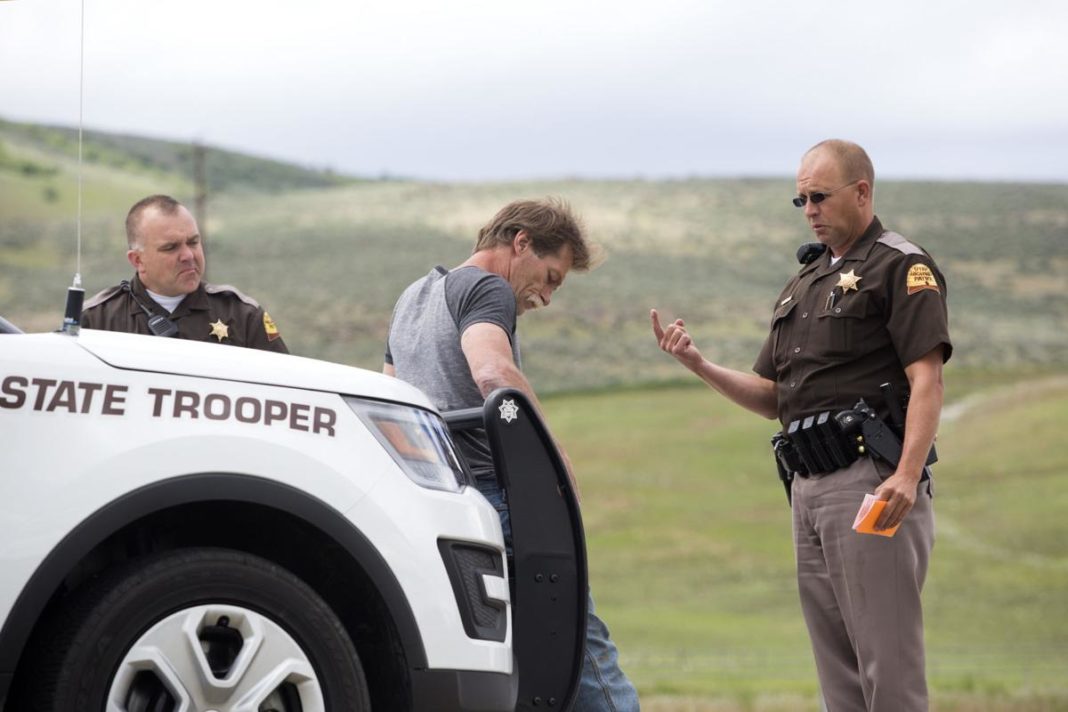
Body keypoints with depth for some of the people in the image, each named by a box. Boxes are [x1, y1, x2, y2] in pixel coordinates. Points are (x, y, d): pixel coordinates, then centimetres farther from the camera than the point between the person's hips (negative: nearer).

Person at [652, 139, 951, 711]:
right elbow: (771, 398, 23)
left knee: (888, 660, -10)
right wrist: (698, 365, 7)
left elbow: (927, 381, -13)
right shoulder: (802, 284, 23)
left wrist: (907, 475, -25)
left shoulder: (901, 267, -3)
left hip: (870, 480, -8)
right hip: (809, 487, 9)